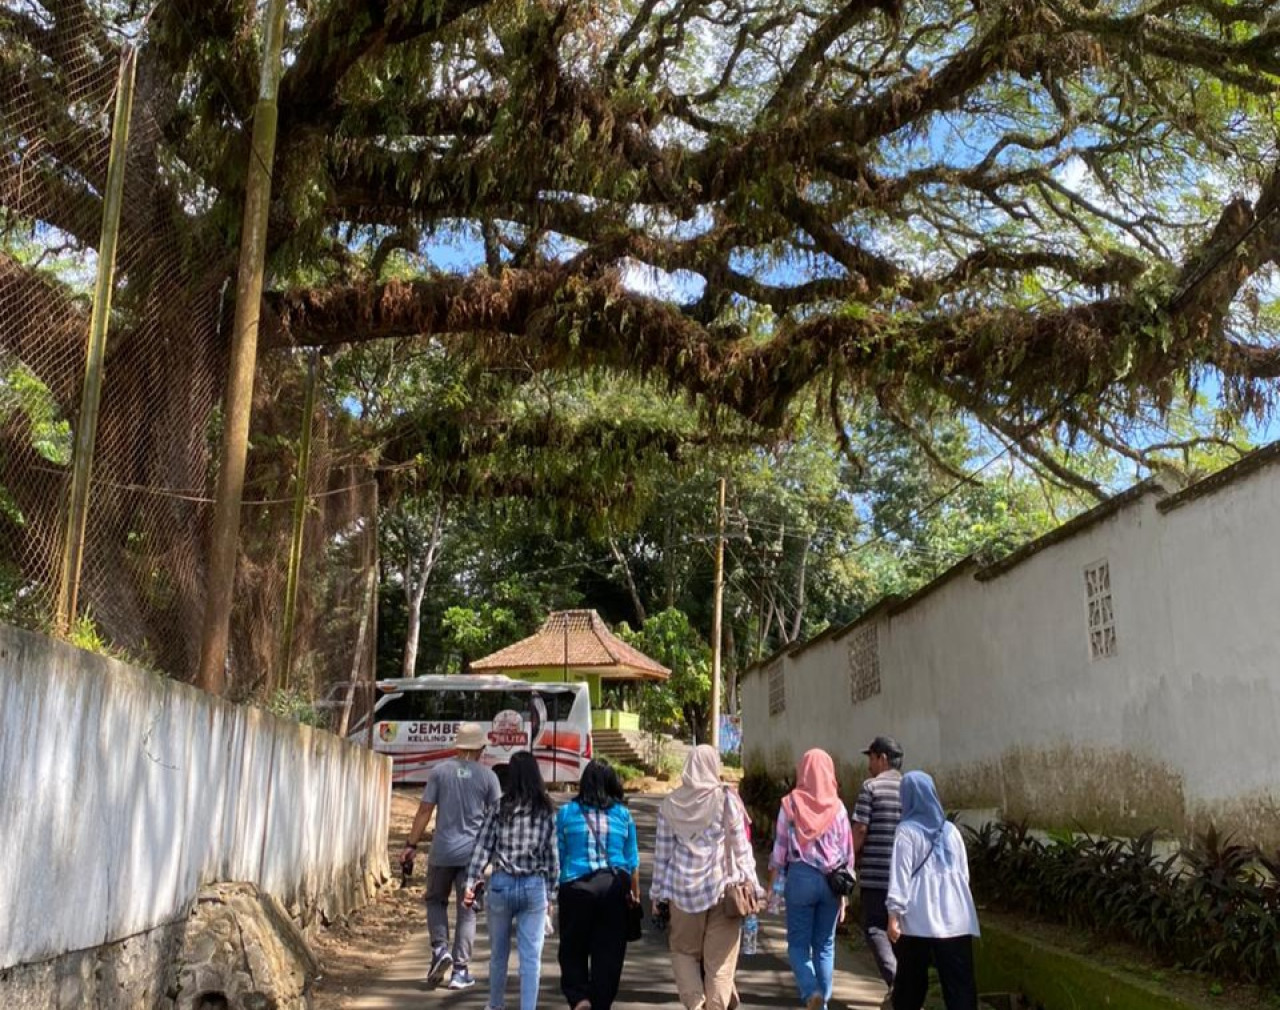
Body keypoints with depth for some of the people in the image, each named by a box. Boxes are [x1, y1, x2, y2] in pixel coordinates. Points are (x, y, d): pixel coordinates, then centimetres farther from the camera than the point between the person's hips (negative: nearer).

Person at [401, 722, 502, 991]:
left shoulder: (440, 771, -1)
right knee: (467, 910, 8)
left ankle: (440, 948, 0)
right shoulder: (487, 776, 0)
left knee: (436, 900, 20)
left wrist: (411, 845, 6)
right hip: (473, 852, 0)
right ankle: (460, 970, 8)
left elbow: (425, 810, -2)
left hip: (442, 850, 0)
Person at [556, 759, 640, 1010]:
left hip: (576, 886, -1)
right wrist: (635, 893, 18)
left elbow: (557, 855, 3)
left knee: (573, 950, 12)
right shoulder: (623, 814, 4)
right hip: (614, 886, 1)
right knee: (608, 952, 10)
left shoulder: (567, 812, 0)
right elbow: (632, 860, 8)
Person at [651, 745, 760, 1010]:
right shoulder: (727, 800, -6)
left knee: (684, 950, 16)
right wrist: (752, 886, 7)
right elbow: (741, 849, -2)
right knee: (720, 959, 7)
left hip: (683, 889, 2)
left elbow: (662, 852, 5)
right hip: (722, 888, -2)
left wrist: (657, 893, 13)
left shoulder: (671, 804, 1)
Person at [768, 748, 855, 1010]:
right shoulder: (837, 807, 0)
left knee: (798, 943, 7)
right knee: (825, 945, 14)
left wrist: (772, 885, 6)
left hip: (801, 876, -2)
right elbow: (847, 853, 4)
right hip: (831, 880, 2)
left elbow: (780, 847, -2)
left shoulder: (791, 804, -4)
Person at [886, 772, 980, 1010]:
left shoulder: (907, 831, -4)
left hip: (919, 919, -3)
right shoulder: (951, 830, 10)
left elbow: (900, 876, -9)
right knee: (960, 983, 0)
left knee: (912, 980, 10)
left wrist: (894, 914, -7)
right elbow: (964, 874, 16)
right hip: (956, 918, 3)